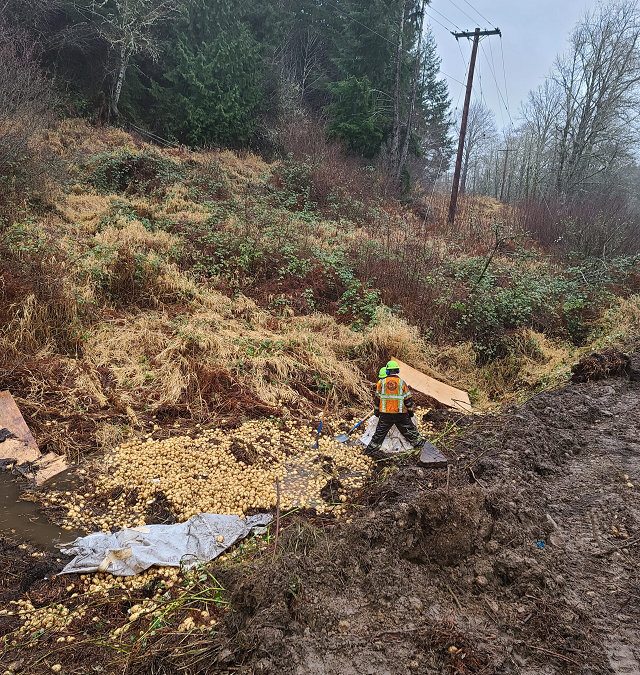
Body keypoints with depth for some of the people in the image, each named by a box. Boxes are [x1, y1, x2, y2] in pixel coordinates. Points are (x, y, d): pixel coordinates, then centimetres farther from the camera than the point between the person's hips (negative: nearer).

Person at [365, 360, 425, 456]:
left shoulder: (382, 382, -2)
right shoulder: (402, 382, -5)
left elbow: (377, 398, 5)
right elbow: (408, 399, -1)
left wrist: (376, 411, 16)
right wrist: (410, 411, 12)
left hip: (385, 414, 0)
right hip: (401, 414, 0)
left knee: (380, 432, 9)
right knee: (409, 429, 17)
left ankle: (371, 450, 12)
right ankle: (419, 443, 31)